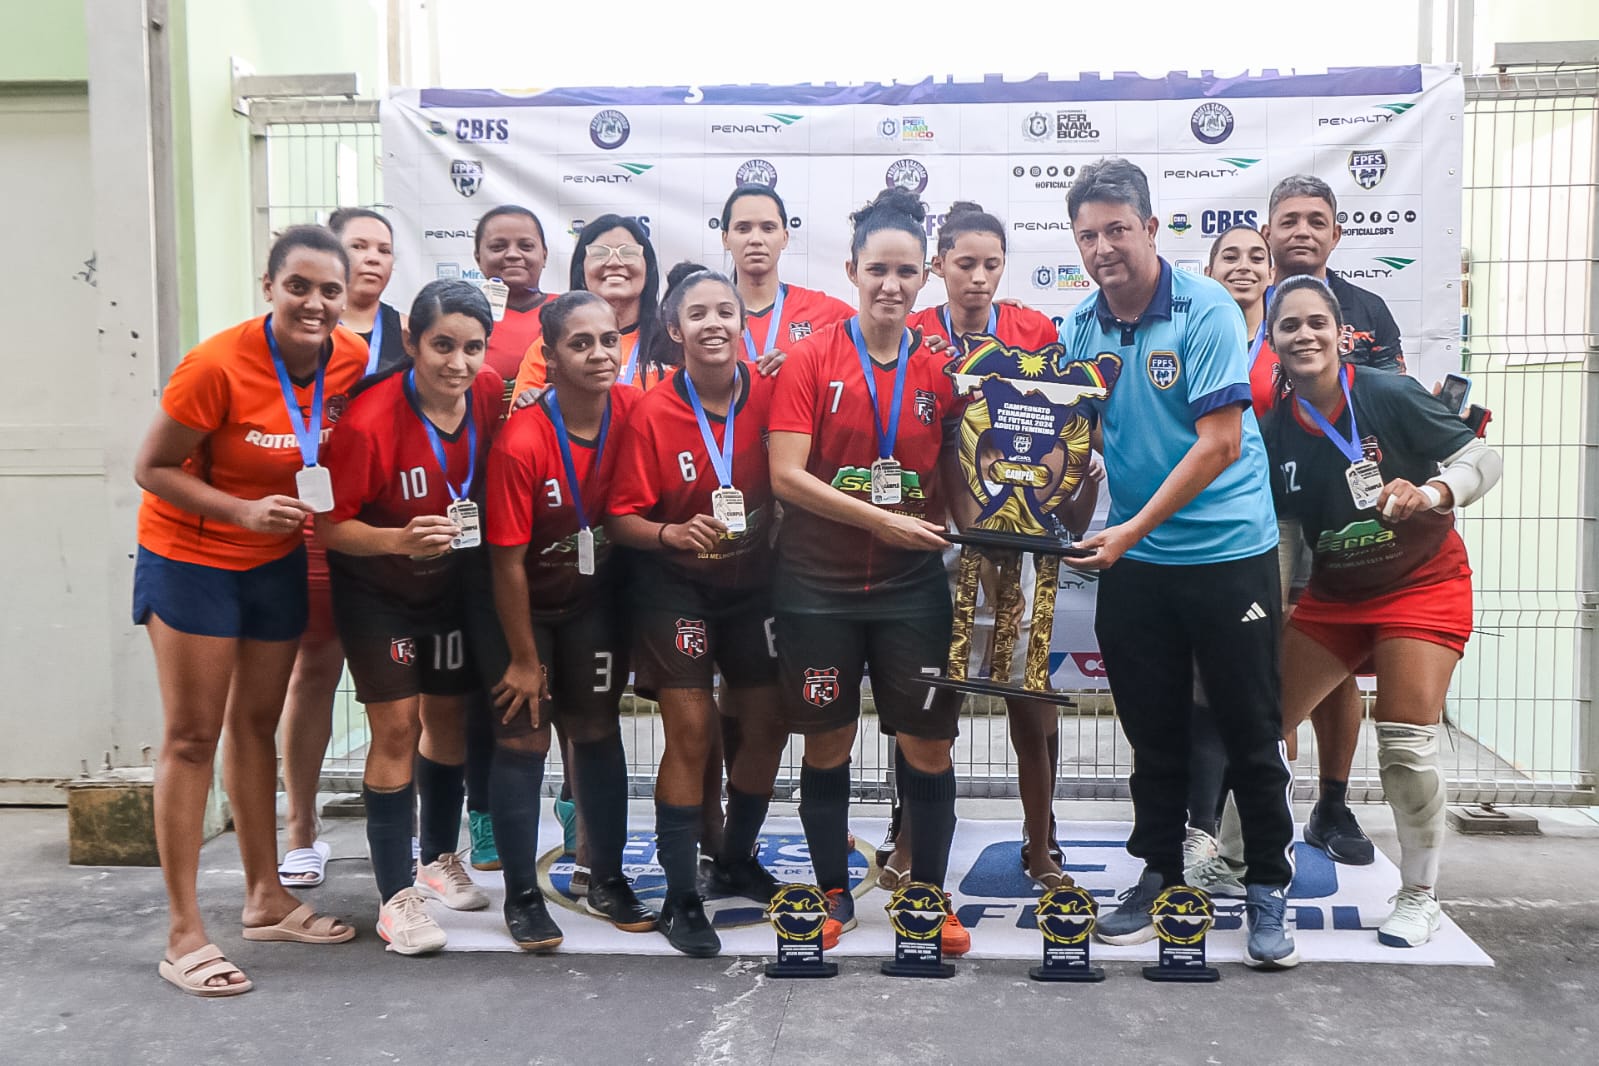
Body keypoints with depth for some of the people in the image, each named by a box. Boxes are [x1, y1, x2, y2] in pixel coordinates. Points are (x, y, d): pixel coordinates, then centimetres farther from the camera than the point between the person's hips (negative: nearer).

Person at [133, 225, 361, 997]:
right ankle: (183, 934, 7)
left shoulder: (354, 360, -10)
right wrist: (243, 510, -28)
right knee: (191, 736, -1)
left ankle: (265, 898, 28)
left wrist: (318, 507, -6)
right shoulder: (217, 365, -25)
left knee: (257, 725, 16)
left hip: (277, 560, 5)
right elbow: (151, 469, -17)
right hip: (190, 556, -5)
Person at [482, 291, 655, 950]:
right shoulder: (521, 442, -27)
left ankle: (607, 881, 23)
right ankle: (521, 895, 12)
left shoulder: (634, 412, -17)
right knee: (523, 738, -3)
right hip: (518, 604, -4)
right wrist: (524, 658, -13)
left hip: (595, 598, 4)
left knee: (598, 731, 8)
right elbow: (507, 561, -20)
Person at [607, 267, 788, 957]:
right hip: (676, 586, -4)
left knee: (768, 724, 10)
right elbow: (621, 519, -12)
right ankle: (681, 896, 6)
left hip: (753, 581, 4)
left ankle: (735, 862, 34)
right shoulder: (651, 413, -13)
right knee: (692, 732, -8)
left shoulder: (772, 396, -7)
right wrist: (672, 533, -29)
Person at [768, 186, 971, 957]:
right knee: (827, 745, 10)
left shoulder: (940, 370, 4)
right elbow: (786, 476, -12)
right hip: (818, 584, -1)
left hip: (912, 585, 2)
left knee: (929, 748, 4)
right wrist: (882, 520, -17)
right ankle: (835, 896, 28)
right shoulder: (811, 359, -4)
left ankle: (929, 897, 24)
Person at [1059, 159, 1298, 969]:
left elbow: (1219, 444, -17)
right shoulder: (1080, 328, 4)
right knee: (1152, 729, 13)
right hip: (1133, 562, 5)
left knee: (1251, 731, 5)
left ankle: (1268, 888, 21)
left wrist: (1132, 529, -20)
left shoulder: (1206, 311, -12)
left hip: (1228, 551, -4)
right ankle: (1159, 877, 28)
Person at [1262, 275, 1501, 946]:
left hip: (1422, 584, -4)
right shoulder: (1275, 431, -8)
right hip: (1334, 594, 4)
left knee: (1406, 744, -11)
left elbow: (1483, 459, -13)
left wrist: (1429, 494, -31)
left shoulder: (1389, 396, -18)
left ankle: (1419, 897, 12)